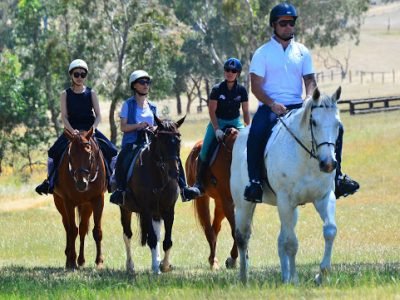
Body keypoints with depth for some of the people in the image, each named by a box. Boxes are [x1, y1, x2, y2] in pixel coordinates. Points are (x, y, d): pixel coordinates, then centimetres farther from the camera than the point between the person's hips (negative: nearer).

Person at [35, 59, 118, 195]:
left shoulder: (91, 93, 6)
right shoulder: (66, 94, 4)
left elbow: (98, 115, 2)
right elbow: (64, 117, -2)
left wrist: (92, 128, -17)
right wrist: (72, 130, -19)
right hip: (72, 129, -1)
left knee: (111, 152, -16)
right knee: (55, 152, -21)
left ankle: (112, 180, -1)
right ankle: (50, 181, -6)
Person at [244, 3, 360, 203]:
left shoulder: (302, 52, 13)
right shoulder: (263, 53, 3)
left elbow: (310, 80, 7)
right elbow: (256, 85, -4)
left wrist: (309, 100, -15)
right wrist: (273, 104, -20)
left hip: (297, 107, 4)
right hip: (270, 107, -4)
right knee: (257, 133, -35)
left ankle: (336, 175, -7)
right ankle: (254, 181, -29)